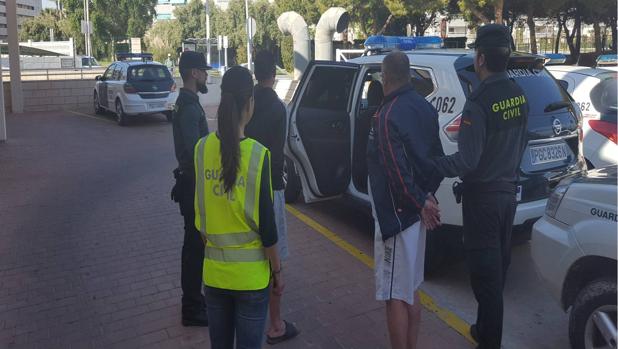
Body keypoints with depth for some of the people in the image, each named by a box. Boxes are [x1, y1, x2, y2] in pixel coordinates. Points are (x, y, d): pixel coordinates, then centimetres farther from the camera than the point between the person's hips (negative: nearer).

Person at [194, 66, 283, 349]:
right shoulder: (258, 155, -17)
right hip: (250, 274, -4)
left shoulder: (202, 148, -5)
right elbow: (266, 223, -13)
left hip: (213, 271, 4)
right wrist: (277, 271, 0)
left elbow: (199, 213, 3)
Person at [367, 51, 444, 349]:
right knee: (409, 290, 21)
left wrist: (421, 203, -12)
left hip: (396, 214, -9)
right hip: (415, 212, 9)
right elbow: (437, 156, 12)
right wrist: (427, 195, 10)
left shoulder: (388, 115, -19)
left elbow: (397, 171, -23)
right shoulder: (423, 107, 7)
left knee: (395, 295, 2)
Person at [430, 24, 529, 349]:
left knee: (485, 273, 2)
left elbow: (467, 161, -24)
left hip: (483, 196, -8)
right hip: (508, 190, 8)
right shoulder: (518, 95, 3)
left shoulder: (479, 101, -23)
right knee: (498, 266, 19)